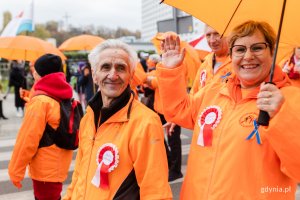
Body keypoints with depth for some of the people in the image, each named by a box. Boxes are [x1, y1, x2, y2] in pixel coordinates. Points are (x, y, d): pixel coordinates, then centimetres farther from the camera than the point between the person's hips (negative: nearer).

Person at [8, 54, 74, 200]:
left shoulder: (40, 102, -19)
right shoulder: (64, 99, 4)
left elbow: (27, 140, -20)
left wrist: (15, 171, -12)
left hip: (45, 170, -8)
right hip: (59, 166, 8)